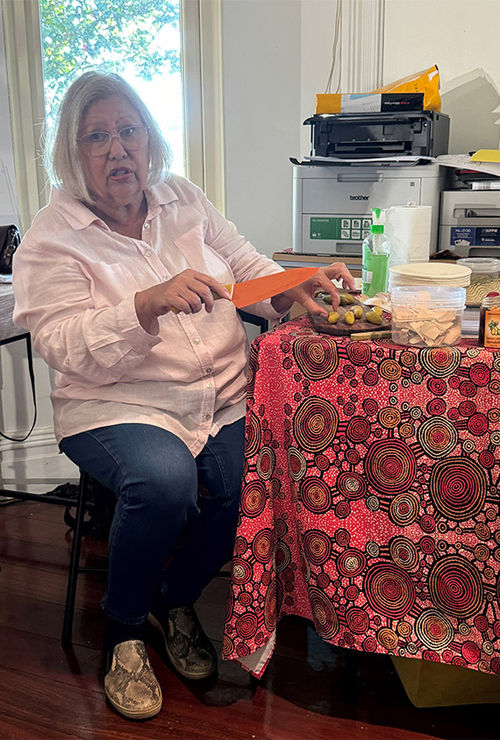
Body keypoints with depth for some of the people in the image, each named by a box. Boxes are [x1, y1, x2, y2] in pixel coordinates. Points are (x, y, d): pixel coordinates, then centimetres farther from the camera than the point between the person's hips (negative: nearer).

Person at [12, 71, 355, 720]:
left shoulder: (184, 201, 12)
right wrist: (152, 304, -28)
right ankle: (124, 630, -2)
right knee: (163, 480, -34)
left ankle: (176, 599, 11)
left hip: (223, 398, 5)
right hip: (116, 407, -4)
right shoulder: (51, 239, -3)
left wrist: (294, 288, -6)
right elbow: (68, 349, -13)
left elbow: (247, 268, 15)